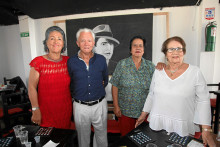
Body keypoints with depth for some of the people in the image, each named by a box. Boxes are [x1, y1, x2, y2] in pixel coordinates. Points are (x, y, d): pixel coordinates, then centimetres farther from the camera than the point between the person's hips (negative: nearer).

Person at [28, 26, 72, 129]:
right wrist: (35, 110, -11)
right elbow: (32, 87, -8)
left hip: (66, 109, 3)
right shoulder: (38, 62, -9)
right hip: (46, 109, -3)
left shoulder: (68, 61, 1)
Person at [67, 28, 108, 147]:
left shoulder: (101, 59, -2)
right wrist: (76, 95, 0)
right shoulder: (71, 62, -6)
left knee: (102, 136, 20)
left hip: (100, 105, 1)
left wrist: (98, 90, 6)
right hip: (80, 106, -1)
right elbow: (69, 84, 4)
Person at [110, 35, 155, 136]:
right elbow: (115, 86, -5)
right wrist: (116, 106, -6)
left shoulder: (150, 66, -1)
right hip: (125, 110, -1)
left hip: (144, 110, 2)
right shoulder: (122, 64, -6)